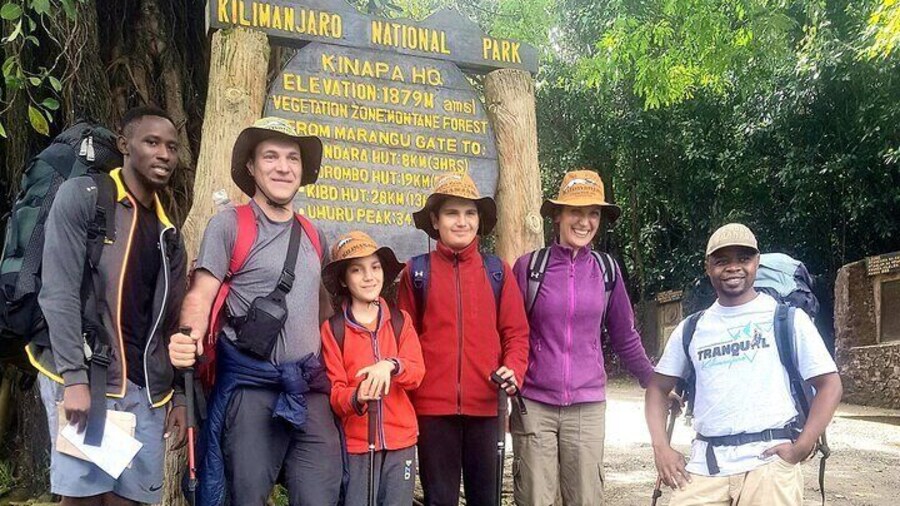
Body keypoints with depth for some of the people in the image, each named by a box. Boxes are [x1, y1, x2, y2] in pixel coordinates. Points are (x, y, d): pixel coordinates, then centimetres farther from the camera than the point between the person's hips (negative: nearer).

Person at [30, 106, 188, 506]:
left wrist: (179, 394, 10)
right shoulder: (82, 196, -2)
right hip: (84, 375, -5)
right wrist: (74, 377, -17)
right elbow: (58, 292, -11)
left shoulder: (168, 232, 16)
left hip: (144, 387, 5)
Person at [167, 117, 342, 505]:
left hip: (309, 389, 5)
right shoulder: (229, 224, -1)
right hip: (251, 386, -5)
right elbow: (201, 295, -7)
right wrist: (190, 338, -27)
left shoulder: (313, 236, 16)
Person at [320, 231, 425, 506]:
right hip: (355, 442, -2)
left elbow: (417, 372, -3)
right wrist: (357, 398, -27)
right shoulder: (332, 329, -1)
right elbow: (334, 391, -5)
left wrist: (391, 366, -25)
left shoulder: (401, 321, 6)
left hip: (401, 440, 2)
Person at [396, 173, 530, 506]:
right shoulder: (417, 272, 3)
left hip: (484, 404, 2)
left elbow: (516, 331, 6)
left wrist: (513, 370, -13)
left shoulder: (497, 271, 6)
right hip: (432, 404, -1)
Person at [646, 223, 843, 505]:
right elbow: (658, 387, 15)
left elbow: (829, 384, 1)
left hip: (769, 463, -2)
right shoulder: (691, 328, 11)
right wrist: (661, 448, 1)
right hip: (705, 466, 2)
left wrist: (801, 448, -10)